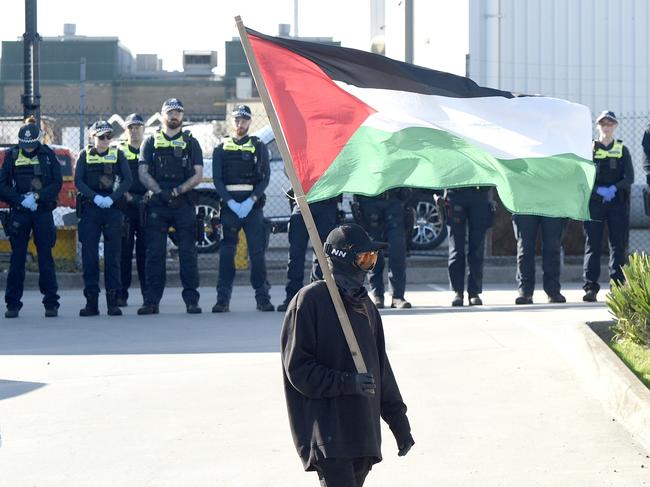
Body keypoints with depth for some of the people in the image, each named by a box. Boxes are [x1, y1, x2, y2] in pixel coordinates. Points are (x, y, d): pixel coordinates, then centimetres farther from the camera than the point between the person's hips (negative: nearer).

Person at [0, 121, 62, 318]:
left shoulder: (48, 155, 2)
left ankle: (51, 303, 5)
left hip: (43, 211, -1)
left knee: (45, 257, -1)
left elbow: (57, 183, -1)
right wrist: (21, 199, -12)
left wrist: (37, 196, -14)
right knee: (17, 258, 1)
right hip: (19, 212, 1)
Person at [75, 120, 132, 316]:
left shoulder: (118, 155, 8)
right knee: (89, 255, -2)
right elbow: (78, 181, 0)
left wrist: (112, 198, -14)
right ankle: (91, 302, 2)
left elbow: (127, 180, 0)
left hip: (112, 208, 0)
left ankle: (113, 301, 2)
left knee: (113, 255, -1)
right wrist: (95, 197, -15)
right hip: (89, 210, 0)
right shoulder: (85, 155, 8)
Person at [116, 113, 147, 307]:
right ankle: (121, 294, -1)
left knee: (146, 250, 0)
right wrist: (125, 194, -9)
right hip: (125, 204, -1)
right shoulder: (118, 151, 11)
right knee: (124, 250, -3)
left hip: (146, 204, 1)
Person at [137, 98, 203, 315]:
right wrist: (160, 192, -13)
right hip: (157, 205, 0)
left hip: (184, 204, 0)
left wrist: (176, 191, -12)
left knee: (188, 253, -1)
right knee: (154, 254, -2)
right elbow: (143, 173, 3)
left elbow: (198, 175, 3)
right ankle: (151, 301, 0)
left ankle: (191, 300, 3)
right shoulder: (151, 142, 12)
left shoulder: (190, 143, 11)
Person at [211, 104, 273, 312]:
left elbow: (265, 178, 2)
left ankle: (262, 297, 1)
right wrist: (231, 202, -10)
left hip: (253, 205, -1)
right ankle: (223, 299, -1)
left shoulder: (259, 147, 9)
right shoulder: (221, 149, 11)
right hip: (229, 206, 1)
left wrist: (251, 200, -12)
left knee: (257, 251, -3)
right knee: (226, 252, -2)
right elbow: (217, 179, 4)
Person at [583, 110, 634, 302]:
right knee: (592, 244, -5)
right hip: (594, 202, -1)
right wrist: (600, 190, -14)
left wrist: (614, 188, -15)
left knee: (618, 245, -1)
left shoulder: (622, 150, 11)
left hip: (618, 202, 1)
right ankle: (590, 287, -6)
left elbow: (629, 177, 2)